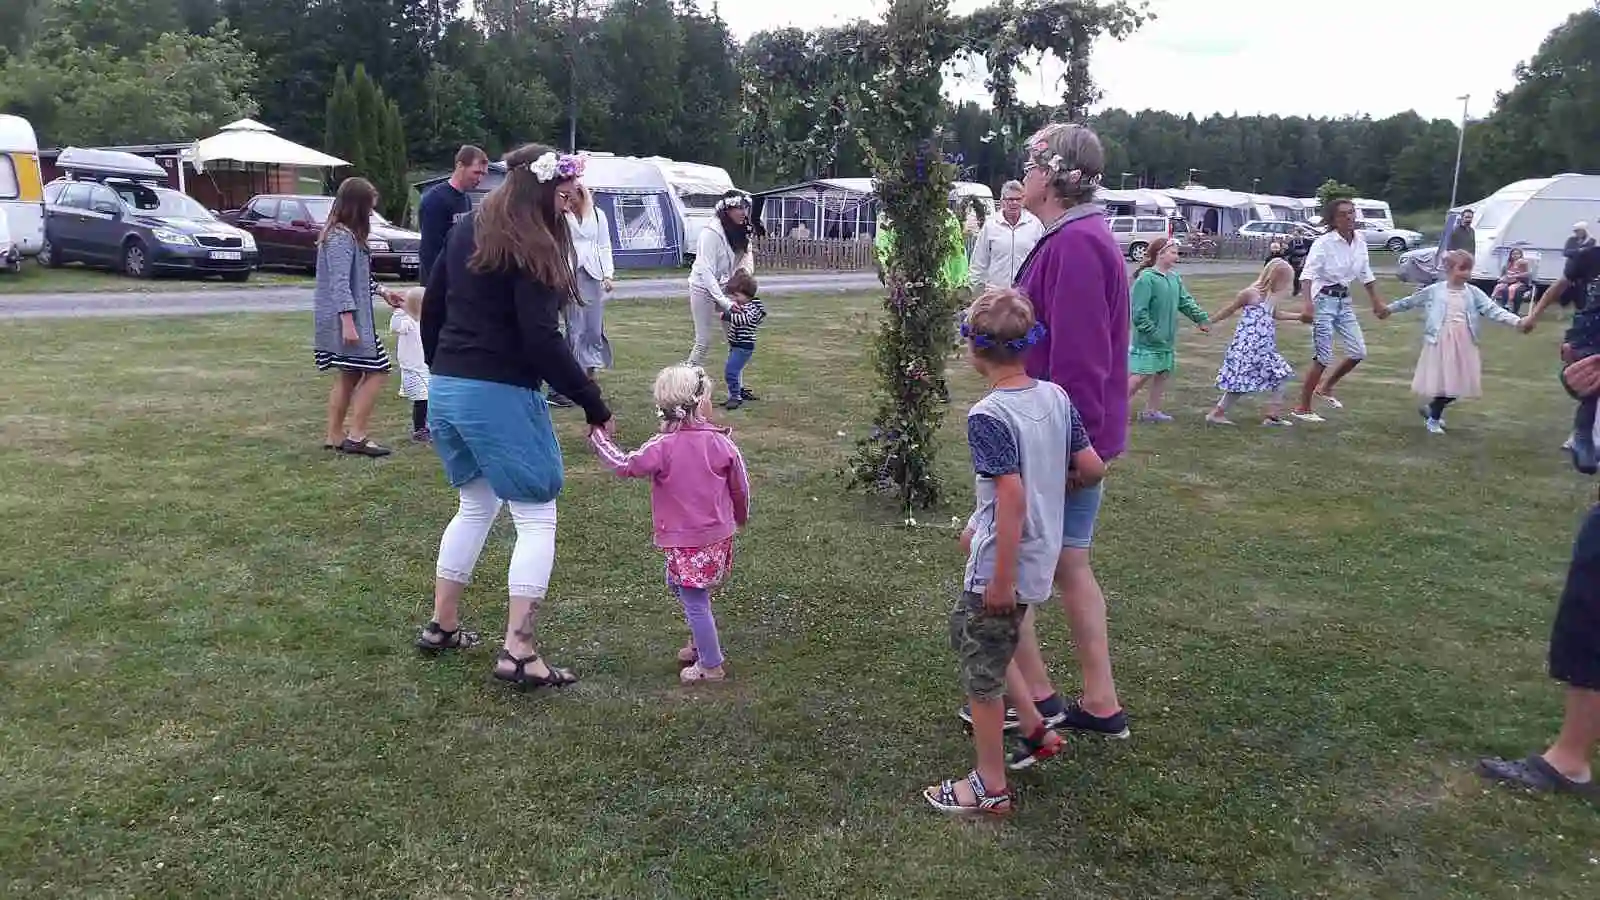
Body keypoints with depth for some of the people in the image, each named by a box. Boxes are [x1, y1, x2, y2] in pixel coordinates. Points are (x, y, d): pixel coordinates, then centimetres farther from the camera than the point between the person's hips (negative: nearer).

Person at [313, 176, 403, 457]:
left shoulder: (346, 234, 14)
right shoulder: (342, 237, -16)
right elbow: (339, 284, -23)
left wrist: (381, 292, 26)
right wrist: (348, 322, -26)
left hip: (351, 316, 10)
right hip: (345, 317, -10)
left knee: (349, 375, 15)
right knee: (376, 370, -6)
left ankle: (334, 436, 19)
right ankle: (356, 436, -4)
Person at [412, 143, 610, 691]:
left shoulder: (466, 233, 12)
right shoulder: (531, 250, -13)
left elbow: (431, 308, 18)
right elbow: (541, 340, -20)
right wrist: (592, 402, -14)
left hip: (445, 391, 8)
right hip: (500, 396, -8)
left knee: (476, 505, 23)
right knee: (536, 519, 0)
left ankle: (442, 626, 29)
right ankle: (518, 653, -4)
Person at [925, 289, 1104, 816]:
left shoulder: (988, 416, -21)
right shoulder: (1056, 397, 0)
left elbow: (1013, 496, -26)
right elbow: (1093, 468, 2)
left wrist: (1002, 579, -20)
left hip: (1005, 565, -8)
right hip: (1043, 553, 8)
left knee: (981, 671, 8)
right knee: (968, 633, 27)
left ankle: (990, 787, 22)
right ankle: (1035, 731, 33)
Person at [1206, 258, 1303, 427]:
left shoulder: (1273, 296, 9)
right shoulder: (1251, 293, -15)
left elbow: (1276, 314, 28)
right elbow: (1229, 310, -5)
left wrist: (1300, 316, 26)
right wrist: (1209, 322, 1)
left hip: (1264, 348, 9)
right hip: (1247, 347, -9)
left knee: (1279, 376, 7)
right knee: (1241, 381, -5)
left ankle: (1273, 416, 13)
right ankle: (1217, 412, 6)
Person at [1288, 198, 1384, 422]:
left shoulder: (1360, 242, 5)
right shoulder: (1324, 243, -14)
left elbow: (1366, 275, 17)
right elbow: (1308, 274, -23)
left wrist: (1376, 302, 20)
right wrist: (1308, 305, -35)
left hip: (1344, 300, 7)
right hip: (1324, 299, -7)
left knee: (1358, 351, 5)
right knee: (1323, 357, -7)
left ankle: (1325, 388, 27)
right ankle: (1302, 408, 5)